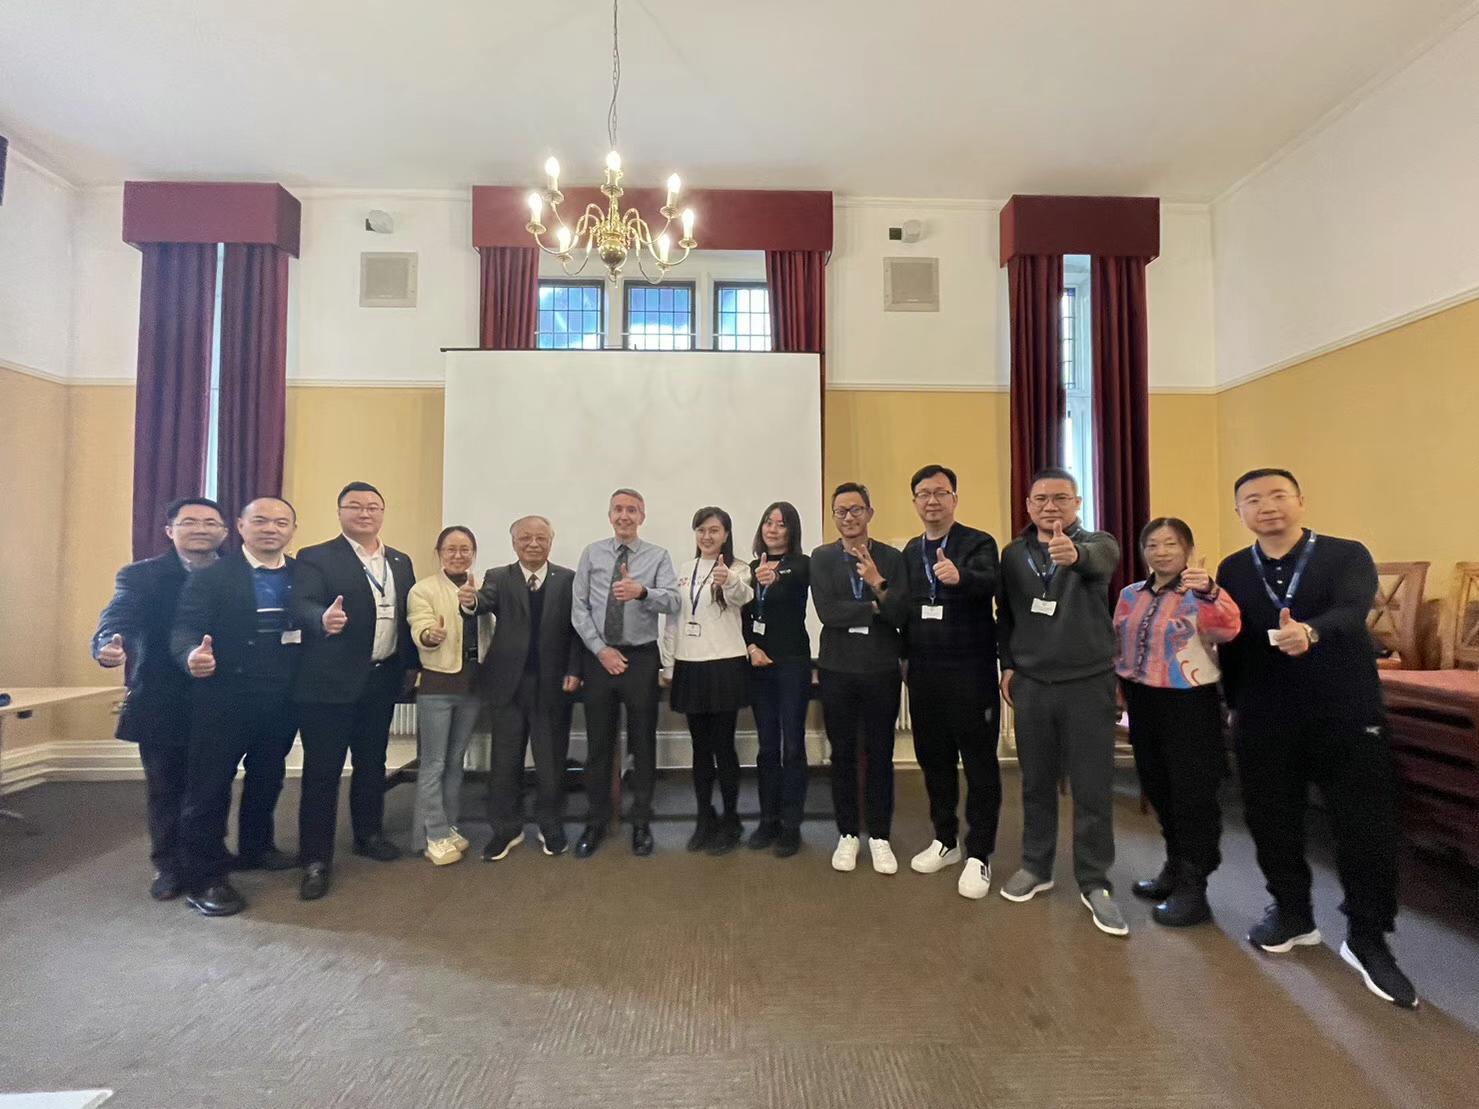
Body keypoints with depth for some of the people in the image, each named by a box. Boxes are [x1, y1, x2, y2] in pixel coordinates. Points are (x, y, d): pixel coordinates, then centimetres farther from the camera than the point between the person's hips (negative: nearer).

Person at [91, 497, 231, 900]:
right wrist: (109, 646, -39)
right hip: (163, 704, -1)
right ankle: (168, 864, 30)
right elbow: (117, 620, -19)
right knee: (165, 788, 12)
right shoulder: (140, 575, -4)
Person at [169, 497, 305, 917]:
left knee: (268, 777, 21)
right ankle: (205, 878, 17)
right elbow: (185, 627, -14)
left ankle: (256, 844, 43)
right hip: (223, 697, -4)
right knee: (209, 784, 3)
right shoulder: (210, 574, -6)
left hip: (282, 699, 4)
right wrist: (192, 656, -34)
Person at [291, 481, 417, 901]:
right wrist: (323, 619, -41)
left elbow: (408, 615, 12)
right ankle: (316, 859, 13)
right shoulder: (316, 558, -6)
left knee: (372, 762, 18)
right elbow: (302, 605, -21)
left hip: (382, 680, 5)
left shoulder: (401, 562, 11)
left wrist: (412, 663, 4)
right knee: (322, 770, 2)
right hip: (331, 681, -5)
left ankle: (369, 834, 34)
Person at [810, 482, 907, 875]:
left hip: (882, 669, 0)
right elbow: (827, 611, -13)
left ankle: (879, 836, 24)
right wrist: (875, 608, -11)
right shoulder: (822, 558, 0)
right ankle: (847, 834, 25)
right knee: (842, 754, 10)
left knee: (880, 755, 9)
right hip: (838, 669, 0)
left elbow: (901, 614, -9)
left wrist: (878, 584, -24)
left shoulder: (892, 558, 1)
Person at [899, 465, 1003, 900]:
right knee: (933, 759, 14)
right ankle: (946, 840, 32)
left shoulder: (978, 543, -7)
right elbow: (905, 607, 10)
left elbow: (989, 583, -28)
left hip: (970, 672, -5)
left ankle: (978, 855, 18)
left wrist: (959, 576, -48)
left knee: (979, 763, 5)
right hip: (923, 673, 5)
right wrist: (907, 656, 3)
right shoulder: (910, 551, 10)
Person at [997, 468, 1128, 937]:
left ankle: (1094, 883, 20)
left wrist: (1074, 554, -53)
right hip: (1031, 684, 3)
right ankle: (1036, 867, 29)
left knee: (1093, 788, 5)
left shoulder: (1096, 544, -5)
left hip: (1088, 683, -2)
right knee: (1036, 783, 13)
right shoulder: (1013, 554, 5)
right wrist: (1007, 663, 6)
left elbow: (1100, 560, -31)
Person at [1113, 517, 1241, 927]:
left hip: (1189, 703, -6)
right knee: (1157, 789, 17)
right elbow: (1118, 645, 15)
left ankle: (1192, 888, 16)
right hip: (1143, 701, 6)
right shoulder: (1130, 594, 6)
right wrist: (1117, 686, 10)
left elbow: (1229, 628, -32)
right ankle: (1176, 868, 36)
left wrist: (1209, 590, -50)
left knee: (1193, 794, 2)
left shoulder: (1199, 594, -12)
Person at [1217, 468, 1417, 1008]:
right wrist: (1237, 705, 7)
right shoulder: (1232, 570, 3)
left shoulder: (1347, 555, -5)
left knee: (1367, 828, 3)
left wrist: (1310, 631, -46)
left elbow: (1351, 612, -25)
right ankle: (1293, 914, 33)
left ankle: (1367, 940, 23)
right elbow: (1230, 641, 5)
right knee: (1272, 823, 11)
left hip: (1347, 716, -2)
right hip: (1265, 722, 3)